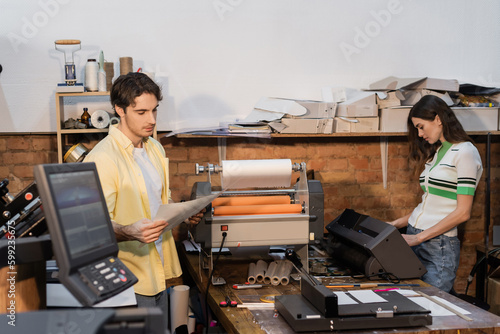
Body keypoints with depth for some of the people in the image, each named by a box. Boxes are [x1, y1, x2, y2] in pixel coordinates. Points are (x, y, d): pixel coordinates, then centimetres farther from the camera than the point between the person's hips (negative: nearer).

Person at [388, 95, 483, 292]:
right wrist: (396, 224, 10)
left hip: (440, 247, -7)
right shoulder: (435, 153, 17)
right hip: (413, 241, 8)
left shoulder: (465, 152, -9)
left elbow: (462, 212, -15)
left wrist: (419, 237, -17)